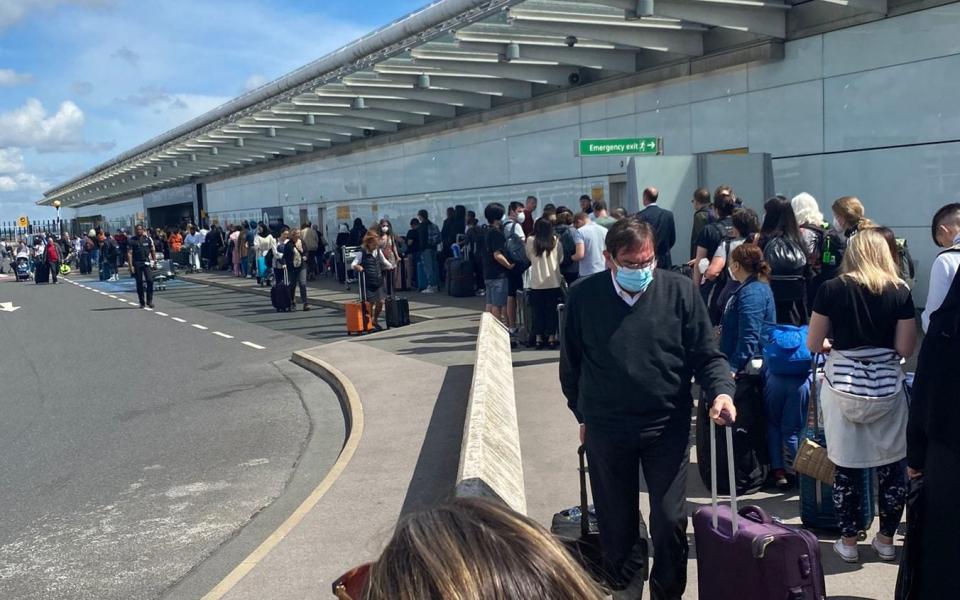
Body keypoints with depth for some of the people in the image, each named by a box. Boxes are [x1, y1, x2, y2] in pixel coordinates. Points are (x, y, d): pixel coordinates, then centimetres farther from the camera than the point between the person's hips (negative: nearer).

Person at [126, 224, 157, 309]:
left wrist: (154, 260, 6)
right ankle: (142, 302, 12)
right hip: (137, 263, -1)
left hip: (147, 262, 1)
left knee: (150, 280, -13)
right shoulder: (131, 240, 0)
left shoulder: (148, 239, 6)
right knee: (139, 283, 3)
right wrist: (131, 266, -10)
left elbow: (153, 250, 13)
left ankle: (149, 300, -3)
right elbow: (129, 253, -3)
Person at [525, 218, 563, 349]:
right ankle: (551, 338, 9)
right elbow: (561, 258, 7)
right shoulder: (555, 241, -1)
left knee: (537, 310, 7)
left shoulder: (530, 241, -3)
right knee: (552, 310, 7)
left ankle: (539, 338, 8)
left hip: (537, 282, 0)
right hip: (553, 281, 0)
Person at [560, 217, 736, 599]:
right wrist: (582, 414, 11)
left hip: (668, 427, 0)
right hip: (606, 429, 1)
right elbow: (571, 363, 5)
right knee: (616, 524, 15)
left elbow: (706, 354, -2)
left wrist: (721, 391, -20)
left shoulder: (679, 291, -7)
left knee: (670, 522, 6)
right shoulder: (583, 296, -6)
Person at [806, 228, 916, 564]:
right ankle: (886, 541, 23)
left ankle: (848, 543, 17)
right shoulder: (900, 292, -2)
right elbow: (905, 349, -3)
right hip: (886, 389, 1)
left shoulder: (832, 290, -3)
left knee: (847, 469, 7)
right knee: (891, 467, 13)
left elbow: (813, 345, 1)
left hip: (842, 389, -1)